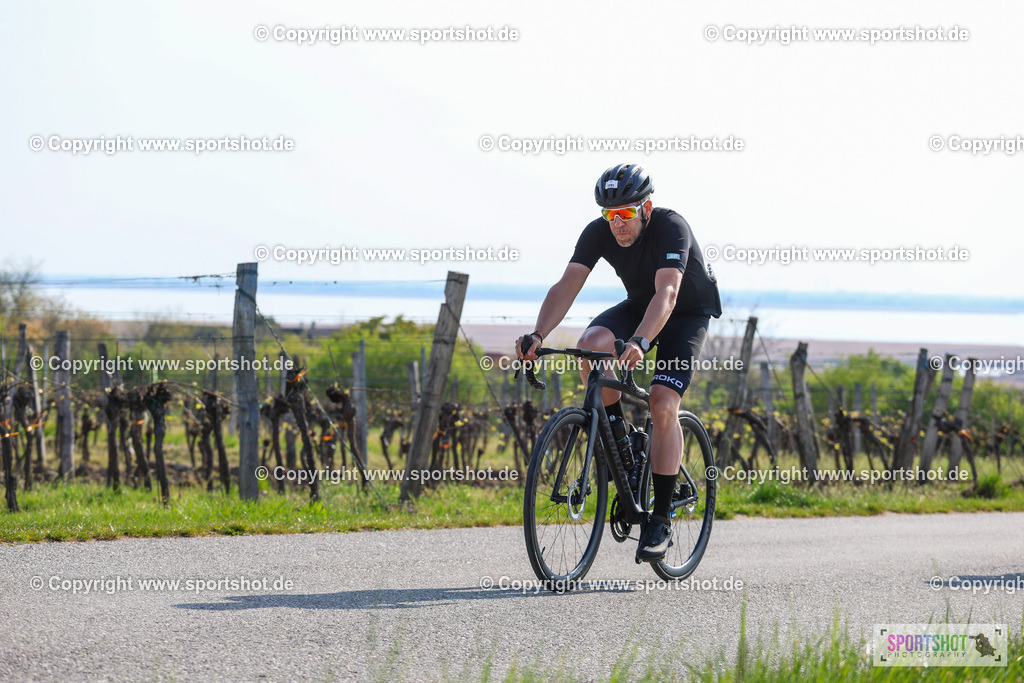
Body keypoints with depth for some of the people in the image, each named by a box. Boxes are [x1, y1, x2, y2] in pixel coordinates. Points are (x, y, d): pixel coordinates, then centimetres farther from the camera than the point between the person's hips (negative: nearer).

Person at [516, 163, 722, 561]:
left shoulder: (671, 229, -33)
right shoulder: (598, 233, -19)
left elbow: (666, 293, -46)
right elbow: (567, 286, -28)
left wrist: (639, 343, -62)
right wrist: (538, 335, -44)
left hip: (689, 313, -4)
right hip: (639, 305, 4)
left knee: (662, 403, -23)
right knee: (591, 343, -29)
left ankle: (661, 521, -16)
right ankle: (616, 435, -6)